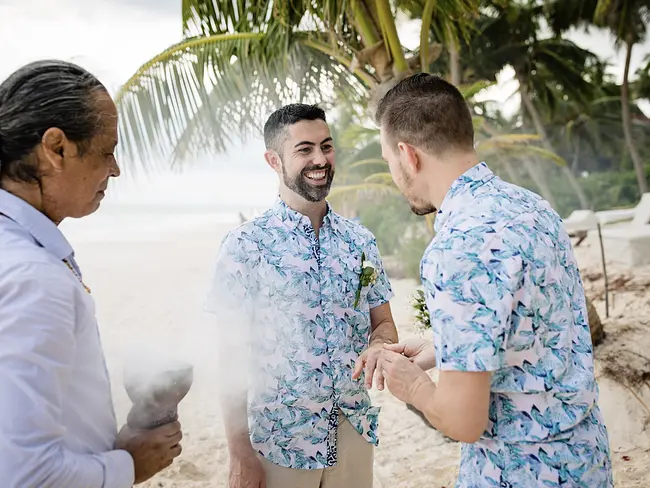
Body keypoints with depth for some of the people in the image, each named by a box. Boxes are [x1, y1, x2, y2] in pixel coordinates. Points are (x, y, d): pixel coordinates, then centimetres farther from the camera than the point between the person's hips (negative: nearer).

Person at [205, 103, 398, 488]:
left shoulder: (361, 242, 2)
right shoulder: (246, 245, -10)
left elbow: (384, 323, 8)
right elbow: (233, 357, -8)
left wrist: (378, 345, -15)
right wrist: (240, 455, -10)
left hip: (354, 435, 4)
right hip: (278, 442, -4)